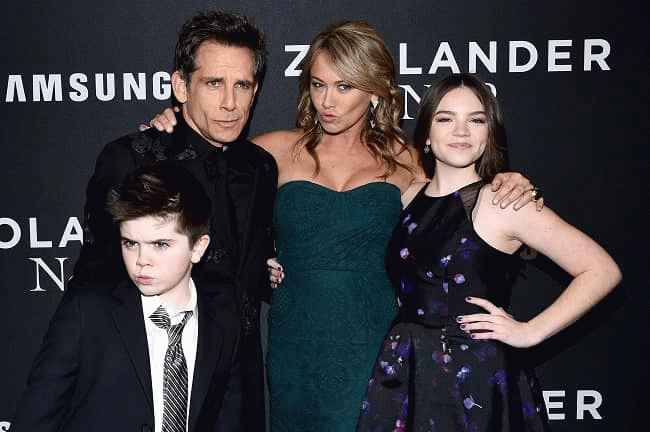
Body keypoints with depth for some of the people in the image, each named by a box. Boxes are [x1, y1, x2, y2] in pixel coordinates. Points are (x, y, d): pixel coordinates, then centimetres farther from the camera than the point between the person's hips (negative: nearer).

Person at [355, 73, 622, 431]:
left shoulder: (502, 203, -12)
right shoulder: (408, 198, 4)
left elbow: (602, 271, -12)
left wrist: (530, 332, -12)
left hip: (476, 382, -4)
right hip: (402, 377, 5)